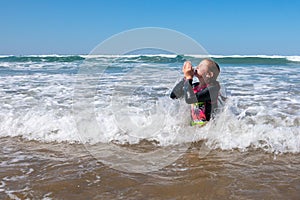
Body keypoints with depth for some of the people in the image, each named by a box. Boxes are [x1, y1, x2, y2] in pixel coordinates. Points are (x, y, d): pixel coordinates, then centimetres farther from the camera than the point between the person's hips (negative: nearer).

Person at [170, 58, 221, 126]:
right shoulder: (195, 86, 6)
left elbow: (190, 99, -27)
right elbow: (173, 95, 4)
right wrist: (185, 78, -2)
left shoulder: (213, 87, -14)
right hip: (193, 125, 7)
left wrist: (188, 78, -16)